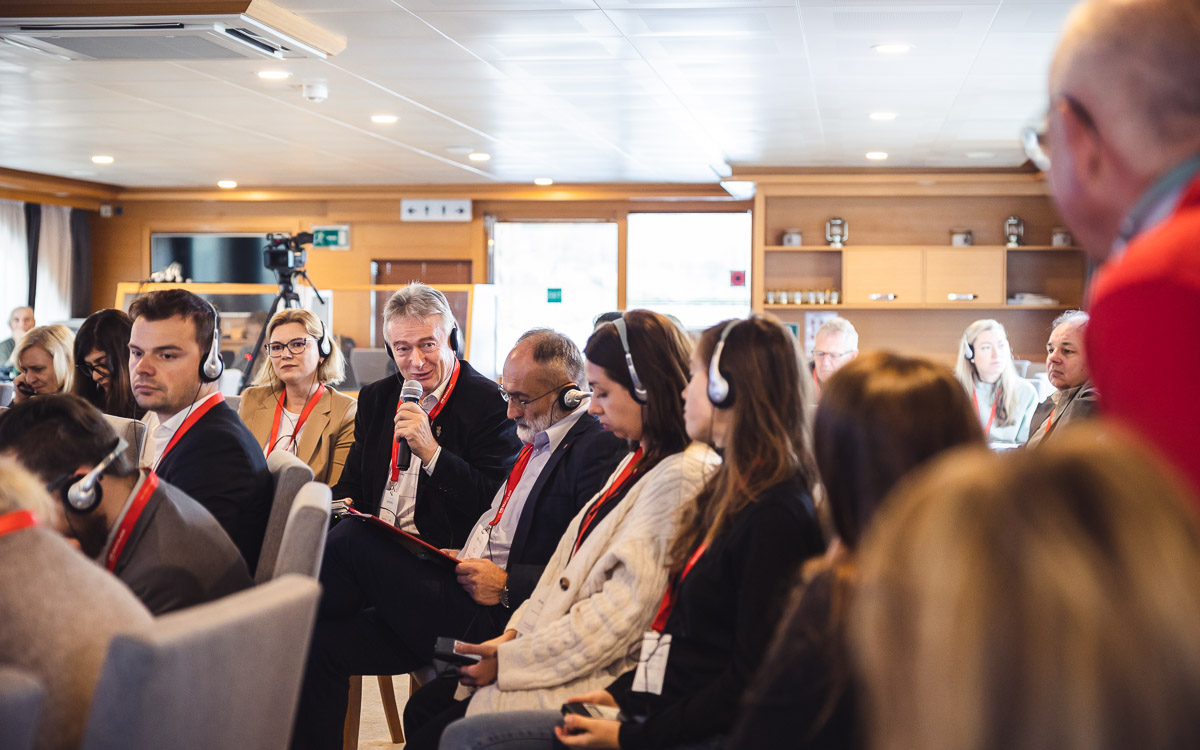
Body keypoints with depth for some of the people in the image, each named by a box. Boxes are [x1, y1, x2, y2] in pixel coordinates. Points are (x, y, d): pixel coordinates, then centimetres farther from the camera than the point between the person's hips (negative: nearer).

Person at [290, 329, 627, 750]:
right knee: (321, 642, -1)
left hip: (496, 619, -9)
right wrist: (465, 558, 7)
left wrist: (507, 585, -19)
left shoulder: (599, 451, -11)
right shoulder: (535, 440, 19)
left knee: (353, 539, -16)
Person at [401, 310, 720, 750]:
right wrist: (516, 633, 1)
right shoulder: (639, 463, 15)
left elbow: (621, 612, -21)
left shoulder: (683, 478, -18)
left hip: (598, 682, -9)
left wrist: (511, 659, -16)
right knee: (423, 706, 2)